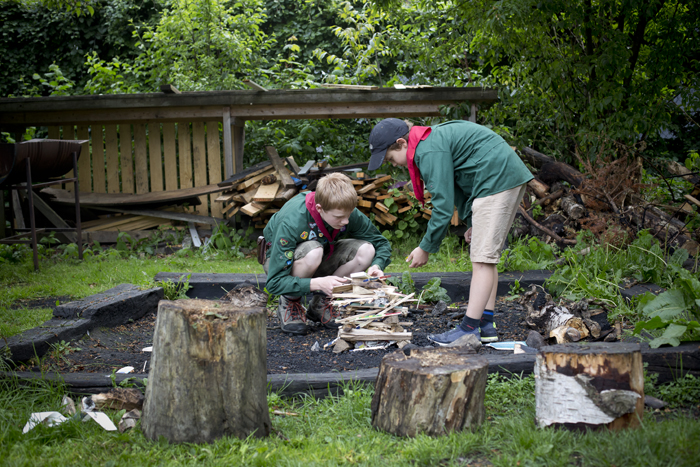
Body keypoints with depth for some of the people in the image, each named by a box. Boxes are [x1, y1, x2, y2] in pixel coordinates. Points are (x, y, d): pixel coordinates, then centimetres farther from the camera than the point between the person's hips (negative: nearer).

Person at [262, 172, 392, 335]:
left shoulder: (347, 212, -23)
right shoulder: (292, 222, -37)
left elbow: (382, 244, -8)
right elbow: (274, 283, -36)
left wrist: (377, 266, -30)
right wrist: (318, 283, -47)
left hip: (320, 261, 5)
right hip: (284, 261, -5)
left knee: (366, 250, -23)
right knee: (313, 252, -40)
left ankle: (320, 303, -4)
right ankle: (289, 303, -11)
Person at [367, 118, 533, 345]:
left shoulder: (430, 151, -17)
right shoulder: (433, 138, 15)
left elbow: (443, 205, -18)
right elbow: (458, 187, 20)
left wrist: (425, 248, -9)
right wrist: (472, 221, 11)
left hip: (497, 180, -11)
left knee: (483, 258, -12)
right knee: (485, 257, 12)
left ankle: (469, 330, -13)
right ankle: (486, 325, 14)